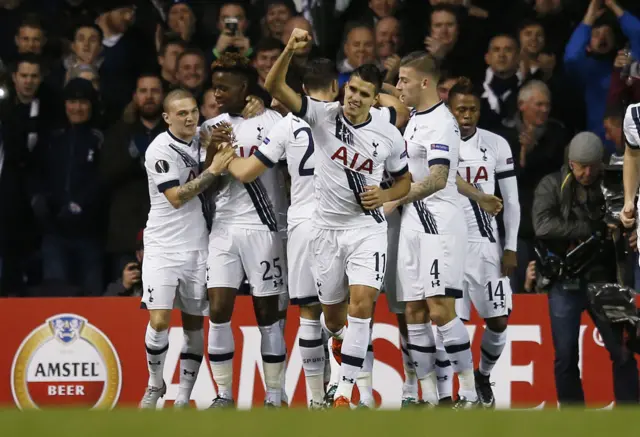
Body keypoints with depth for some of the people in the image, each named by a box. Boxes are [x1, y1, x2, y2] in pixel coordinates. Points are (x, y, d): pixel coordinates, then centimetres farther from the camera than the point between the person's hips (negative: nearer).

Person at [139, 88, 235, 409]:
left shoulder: (200, 138, 6)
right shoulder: (160, 150, -13)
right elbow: (176, 197, -17)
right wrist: (213, 171, -20)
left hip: (197, 244, 5)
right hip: (164, 246, -5)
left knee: (193, 323, 5)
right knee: (159, 321, -13)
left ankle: (183, 397, 12)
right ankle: (155, 385, 10)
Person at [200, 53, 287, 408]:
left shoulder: (272, 122, -3)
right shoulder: (213, 128, 12)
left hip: (264, 225, -4)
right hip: (225, 226, 4)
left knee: (268, 313, 0)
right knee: (219, 311, -4)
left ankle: (274, 398, 4)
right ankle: (224, 395, 3)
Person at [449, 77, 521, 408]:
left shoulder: (496, 145, 2)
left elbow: (511, 200, 6)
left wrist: (511, 248, 1)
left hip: (486, 244, 1)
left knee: (498, 321, 0)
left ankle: (483, 376, 25)